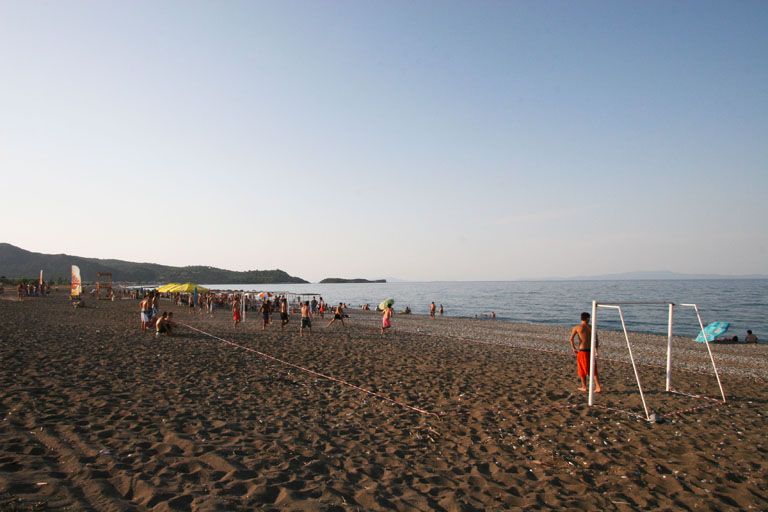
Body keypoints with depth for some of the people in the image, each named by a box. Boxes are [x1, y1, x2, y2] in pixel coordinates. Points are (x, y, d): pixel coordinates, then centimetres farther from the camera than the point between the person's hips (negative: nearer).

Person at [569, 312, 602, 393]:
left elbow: (571, 338, -15)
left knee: (582, 369, 12)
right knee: (593, 370, 13)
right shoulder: (591, 328, 3)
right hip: (591, 351, 2)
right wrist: (596, 351, 5)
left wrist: (574, 348, -6)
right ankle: (598, 387, 5)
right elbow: (596, 340, -2)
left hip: (582, 351, -2)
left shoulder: (577, 327, -3)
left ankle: (584, 387, 21)